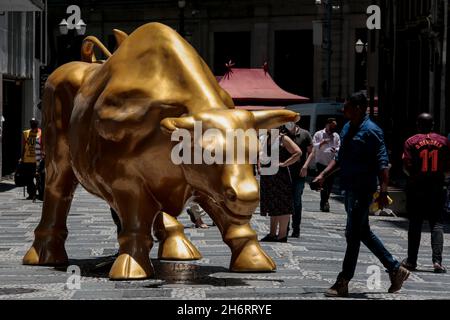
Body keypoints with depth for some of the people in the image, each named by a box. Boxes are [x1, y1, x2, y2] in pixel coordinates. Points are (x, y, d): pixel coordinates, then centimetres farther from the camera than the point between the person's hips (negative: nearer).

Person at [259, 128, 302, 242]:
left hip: (280, 176, -8)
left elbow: (298, 152, -15)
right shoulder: (265, 139, 14)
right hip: (267, 177, 8)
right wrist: (259, 167, 10)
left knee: (282, 205, -3)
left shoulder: (283, 139, -7)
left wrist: (283, 163, -16)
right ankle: (273, 234, 20)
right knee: (272, 205, 13)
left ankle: (282, 235, 0)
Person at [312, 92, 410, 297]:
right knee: (363, 233, 15)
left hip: (362, 190, -9)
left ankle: (343, 283, 0)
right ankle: (395, 269, 25)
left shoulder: (370, 131, -13)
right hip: (350, 188, 9)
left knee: (353, 235, -5)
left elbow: (382, 163, -17)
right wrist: (323, 175, 13)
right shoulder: (347, 128, 14)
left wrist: (383, 191, -24)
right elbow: (340, 158, 24)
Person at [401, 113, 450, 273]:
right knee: (437, 224, 3)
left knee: (415, 224, 8)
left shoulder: (411, 142, -5)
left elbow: (407, 167, -10)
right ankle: (437, 261, -8)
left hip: (416, 188, -1)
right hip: (437, 188, 1)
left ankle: (411, 261, 13)